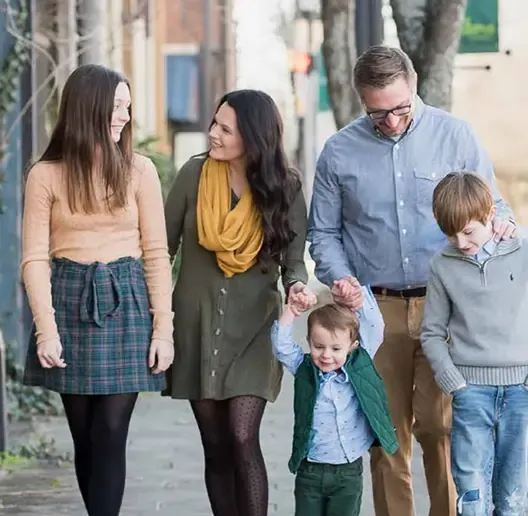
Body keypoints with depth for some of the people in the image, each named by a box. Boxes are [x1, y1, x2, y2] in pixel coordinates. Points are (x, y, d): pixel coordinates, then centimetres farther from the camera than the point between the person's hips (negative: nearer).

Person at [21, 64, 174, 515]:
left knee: (110, 436, -5)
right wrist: (46, 329, -10)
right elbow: (35, 257, -2)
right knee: (84, 436, 6)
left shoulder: (139, 170, 1)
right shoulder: (46, 174, -1)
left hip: (125, 304, 0)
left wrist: (163, 328, -2)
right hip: (70, 302, 0)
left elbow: (156, 253, 3)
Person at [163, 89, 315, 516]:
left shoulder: (285, 188, -5)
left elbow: (293, 258, 0)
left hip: (253, 325, -2)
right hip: (197, 321, 2)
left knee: (243, 438, -14)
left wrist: (298, 284, -22)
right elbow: (164, 246, 3)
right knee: (216, 446, 4)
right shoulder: (194, 175, -4)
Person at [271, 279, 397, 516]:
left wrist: (357, 293, -14)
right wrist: (291, 311, -19)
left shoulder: (360, 367, -2)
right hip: (310, 471, 1)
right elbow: (281, 345, -12)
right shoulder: (304, 370, -1)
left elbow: (373, 326, -6)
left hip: (348, 472, -1)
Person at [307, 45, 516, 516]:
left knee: (439, 427, -8)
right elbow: (323, 233, 11)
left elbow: (491, 206, 11)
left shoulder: (454, 136, 2)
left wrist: (501, 222, -13)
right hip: (377, 309, 1)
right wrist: (343, 281, -6)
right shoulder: (339, 153, 5)